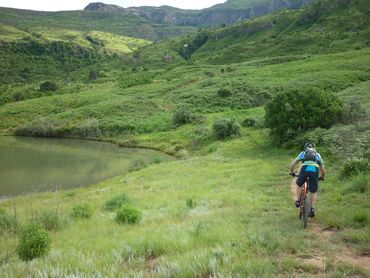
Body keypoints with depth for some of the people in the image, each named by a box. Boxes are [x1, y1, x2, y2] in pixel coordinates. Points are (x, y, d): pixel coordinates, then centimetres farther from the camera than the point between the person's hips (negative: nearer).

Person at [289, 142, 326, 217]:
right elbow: (323, 171, 35)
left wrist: (292, 173, 44)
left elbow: (292, 165, 27)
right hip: (315, 170, 1)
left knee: (299, 185, 30)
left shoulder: (302, 153, 31)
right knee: (314, 192, 16)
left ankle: (297, 201, 24)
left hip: (305, 169, -1)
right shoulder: (318, 155, 35)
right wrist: (322, 177, 55)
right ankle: (312, 209, 4)